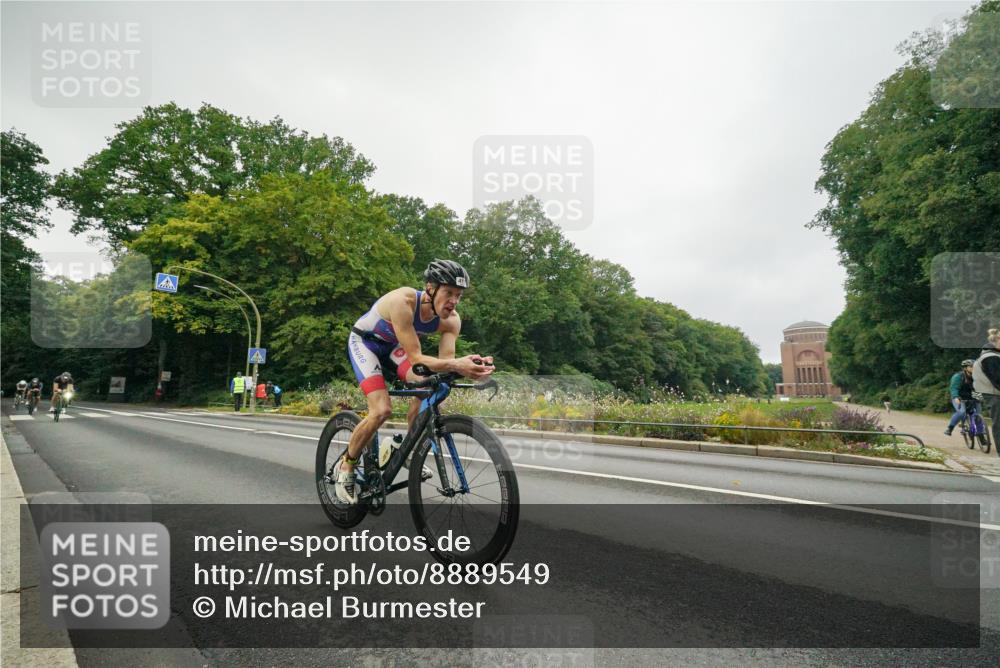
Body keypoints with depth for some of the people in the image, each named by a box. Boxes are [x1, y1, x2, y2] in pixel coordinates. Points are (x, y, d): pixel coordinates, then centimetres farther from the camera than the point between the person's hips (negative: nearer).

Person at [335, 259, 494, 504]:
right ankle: (346, 465, 2)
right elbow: (415, 358, -39)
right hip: (365, 342, -5)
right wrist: (456, 364, -53)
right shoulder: (403, 301, -37)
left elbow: (445, 360, -25)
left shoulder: (451, 320, -20)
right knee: (382, 410, -22)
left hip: (393, 346, 5)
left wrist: (468, 366, -47)